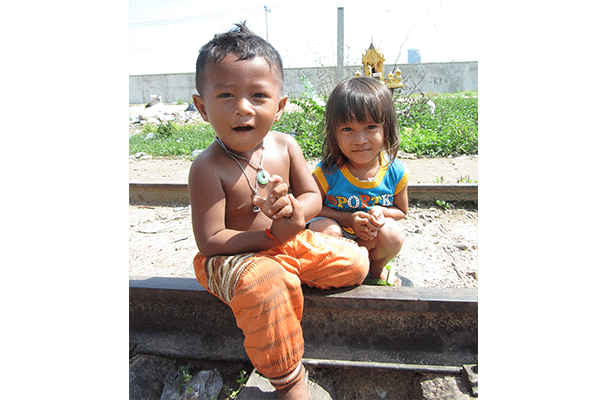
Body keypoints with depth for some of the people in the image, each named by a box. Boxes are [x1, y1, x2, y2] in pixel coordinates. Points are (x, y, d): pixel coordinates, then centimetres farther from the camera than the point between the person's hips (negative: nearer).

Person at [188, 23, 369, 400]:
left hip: (288, 242, 6)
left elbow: (314, 197, 0)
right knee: (266, 286, -37)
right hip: (233, 257, -5)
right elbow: (210, 241, -22)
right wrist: (274, 235, -26)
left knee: (355, 263, 2)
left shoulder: (285, 146, -7)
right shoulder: (208, 168, -22)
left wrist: (294, 209, -25)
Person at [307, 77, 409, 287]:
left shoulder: (395, 172, -14)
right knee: (325, 228, -33)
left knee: (393, 234, -26)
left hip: (371, 240, 3)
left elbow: (401, 210, 3)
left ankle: (376, 268, 9)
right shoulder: (326, 172, -22)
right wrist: (349, 219, -26)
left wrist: (381, 212, -22)